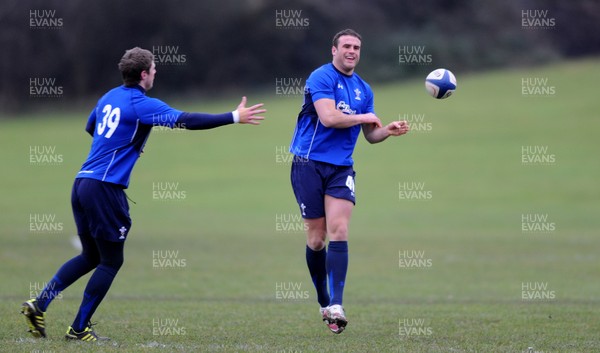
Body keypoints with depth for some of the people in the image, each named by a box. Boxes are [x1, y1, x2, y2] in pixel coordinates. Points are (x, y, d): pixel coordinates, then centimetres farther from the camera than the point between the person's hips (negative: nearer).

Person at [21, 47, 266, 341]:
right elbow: (186, 120, -18)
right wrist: (234, 117, -16)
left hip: (82, 183, 8)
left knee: (90, 256, 18)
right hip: (106, 188, -8)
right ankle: (79, 328, 5)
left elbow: (90, 127, 34)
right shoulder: (142, 105, -10)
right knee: (111, 261, 4)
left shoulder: (109, 98, 15)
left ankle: (38, 305, 7)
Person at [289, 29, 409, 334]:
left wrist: (387, 131, -4)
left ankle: (336, 306, -18)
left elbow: (370, 135, 18)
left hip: (341, 168, 4)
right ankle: (323, 302, 17)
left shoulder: (363, 89, 13)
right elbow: (328, 117, -21)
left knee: (338, 232, -12)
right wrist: (364, 117, -7)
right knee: (316, 238, 1)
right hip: (310, 163, -4)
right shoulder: (322, 77, -8)